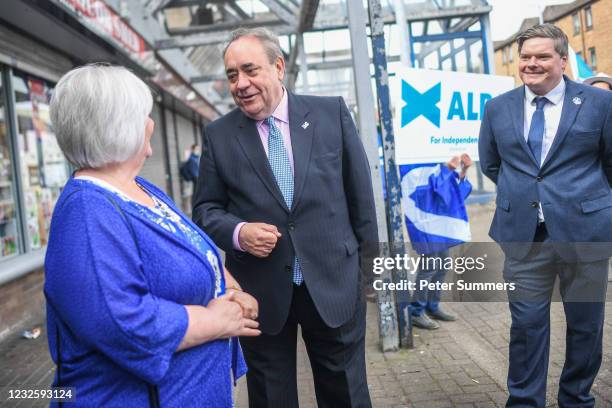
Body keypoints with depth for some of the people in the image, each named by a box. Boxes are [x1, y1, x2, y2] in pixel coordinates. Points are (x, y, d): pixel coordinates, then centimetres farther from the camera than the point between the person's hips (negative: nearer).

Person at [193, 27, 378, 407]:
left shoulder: (332, 113, -1)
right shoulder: (218, 135, 0)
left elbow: (360, 192, 3)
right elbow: (206, 208, 5)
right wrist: (238, 232, -16)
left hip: (334, 283, 0)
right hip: (261, 292, 1)